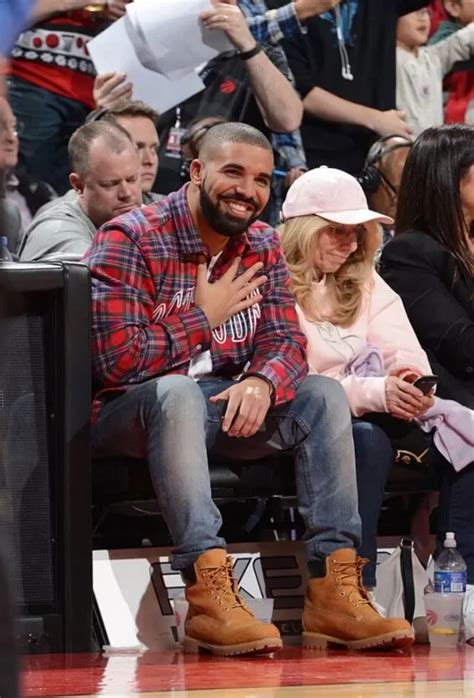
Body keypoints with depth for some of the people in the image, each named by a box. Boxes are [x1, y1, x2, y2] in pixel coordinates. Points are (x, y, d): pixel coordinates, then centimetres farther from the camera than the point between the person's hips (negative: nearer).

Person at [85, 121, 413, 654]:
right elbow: (116, 361, -23)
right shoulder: (127, 241, -14)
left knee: (324, 395, -13)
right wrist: (205, 317, -13)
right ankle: (208, 595, -46)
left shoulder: (262, 245, 9)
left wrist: (261, 382, -22)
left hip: (223, 410, 7)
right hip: (131, 416, -6)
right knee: (178, 391, -38)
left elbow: (285, 341, 2)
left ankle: (334, 588, -22)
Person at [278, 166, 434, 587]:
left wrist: (412, 382, -17)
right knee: (366, 441, -37)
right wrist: (374, 392, -23)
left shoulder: (365, 283, 19)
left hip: (367, 417, 6)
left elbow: (405, 353, 8)